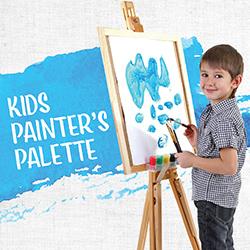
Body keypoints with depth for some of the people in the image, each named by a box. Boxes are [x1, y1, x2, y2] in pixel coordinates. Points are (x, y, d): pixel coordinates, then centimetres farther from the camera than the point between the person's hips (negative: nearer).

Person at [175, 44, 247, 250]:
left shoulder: (224, 119, -24)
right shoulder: (213, 111, 7)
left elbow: (229, 166, -29)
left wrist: (192, 160, -20)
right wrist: (197, 142, 3)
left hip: (214, 200, -10)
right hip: (223, 198, 10)